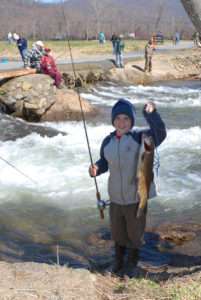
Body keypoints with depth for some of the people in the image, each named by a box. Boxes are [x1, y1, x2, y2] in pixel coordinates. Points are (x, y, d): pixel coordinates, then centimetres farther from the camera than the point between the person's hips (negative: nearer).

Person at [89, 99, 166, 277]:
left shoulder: (139, 138, -15)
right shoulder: (108, 142, -2)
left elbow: (160, 135, -33)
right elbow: (105, 163, 11)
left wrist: (151, 113, -48)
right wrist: (96, 169, -12)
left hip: (137, 198, -3)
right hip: (116, 198, 3)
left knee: (135, 234, 16)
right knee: (118, 233, 22)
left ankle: (131, 264, 41)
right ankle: (119, 260, 48)